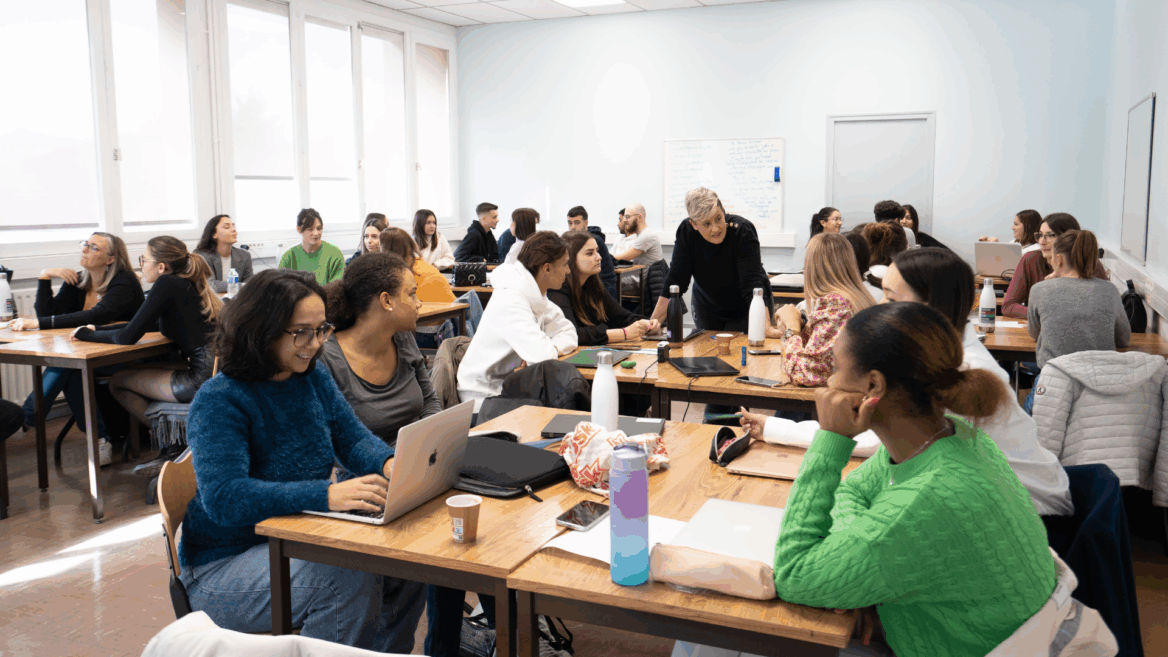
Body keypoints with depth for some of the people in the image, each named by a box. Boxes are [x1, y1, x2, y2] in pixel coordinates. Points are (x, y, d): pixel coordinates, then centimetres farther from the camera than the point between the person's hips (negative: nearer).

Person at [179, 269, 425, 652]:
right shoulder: (218, 401, -19)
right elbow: (223, 499, -30)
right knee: (350, 579, -30)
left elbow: (353, 439, 5)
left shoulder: (314, 379, 3)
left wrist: (388, 465, -20)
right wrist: (327, 494, -41)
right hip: (225, 564, -7)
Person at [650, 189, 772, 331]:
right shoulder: (686, 232, -19)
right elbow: (675, 280, -17)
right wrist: (653, 322, -26)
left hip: (745, 309, -3)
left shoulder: (742, 230, -28)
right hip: (707, 308, 3)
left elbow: (753, 284, -35)